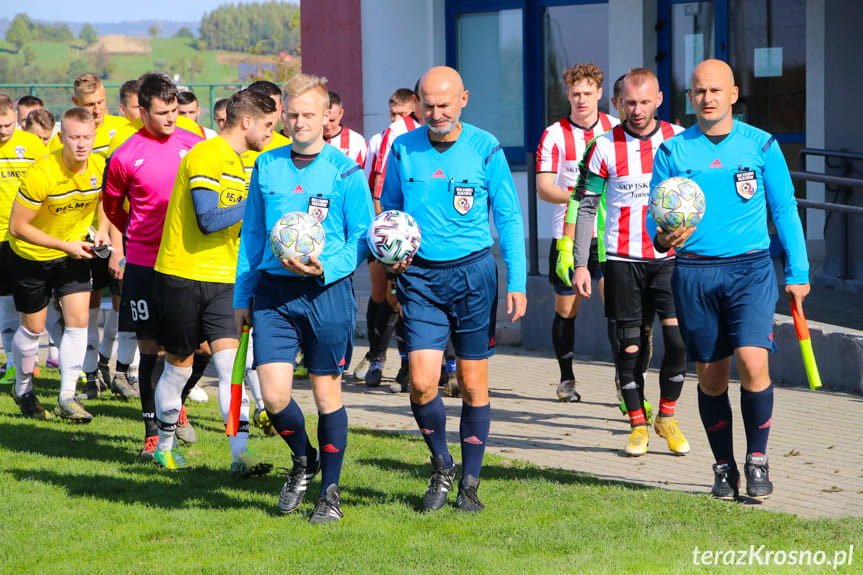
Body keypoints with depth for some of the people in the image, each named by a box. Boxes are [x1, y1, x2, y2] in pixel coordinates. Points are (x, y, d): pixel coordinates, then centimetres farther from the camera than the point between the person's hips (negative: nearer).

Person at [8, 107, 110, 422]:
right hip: (31, 254, -4)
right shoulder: (41, 174, -31)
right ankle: (24, 390, 31)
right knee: (33, 327, 6)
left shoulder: (101, 167, -15)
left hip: (73, 249, 4)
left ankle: (67, 398, 3)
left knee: (78, 321, -6)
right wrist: (64, 245, -26)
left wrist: (102, 230, -9)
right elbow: (17, 226, -25)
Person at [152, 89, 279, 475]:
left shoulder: (239, 161, 15)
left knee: (230, 363, -8)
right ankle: (164, 446, 27)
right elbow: (208, 220, -23)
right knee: (179, 366, 7)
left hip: (222, 281, 7)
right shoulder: (206, 156, -15)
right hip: (183, 275, -7)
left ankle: (240, 455, -13)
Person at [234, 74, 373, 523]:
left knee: (327, 392, 4)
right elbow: (252, 234, 15)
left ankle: (329, 491, 18)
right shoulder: (267, 167, 9)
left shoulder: (346, 172, -2)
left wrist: (326, 268, -18)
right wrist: (241, 298, 13)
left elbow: (362, 239, -1)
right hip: (272, 290, 3)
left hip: (328, 290, -3)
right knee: (274, 395, -6)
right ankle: (303, 460, 24)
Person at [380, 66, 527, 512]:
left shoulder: (485, 149, -2)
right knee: (422, 382, -9)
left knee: (473, 383, 3)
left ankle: (470, 483, 15)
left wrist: (517, 282, -3)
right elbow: (389, 210, 15)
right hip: (420, 276, 1)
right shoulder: (403, 149, 3)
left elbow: (509, 217, 2)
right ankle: (441, 467, 16)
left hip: (473, 271, -1)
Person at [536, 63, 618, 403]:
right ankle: (566, 379, 19)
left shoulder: (616, 129, 5)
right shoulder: (554, 135, -2)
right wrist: (576, 197, -24)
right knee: (566, 308, 6)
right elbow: (543, 188, -8)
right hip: (567, 234, -1)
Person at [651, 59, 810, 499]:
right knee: (710, 376, 5)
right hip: (694, 273, 1)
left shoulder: (761, 145, 4)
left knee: (753, 363, -17)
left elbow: (784, 209, 10)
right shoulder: (672, 151, 5)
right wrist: (662, 237, -15)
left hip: (750, 269, -1)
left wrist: (797, 272, 7)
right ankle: (724, 467, 19)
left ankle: (757, 461, -1)